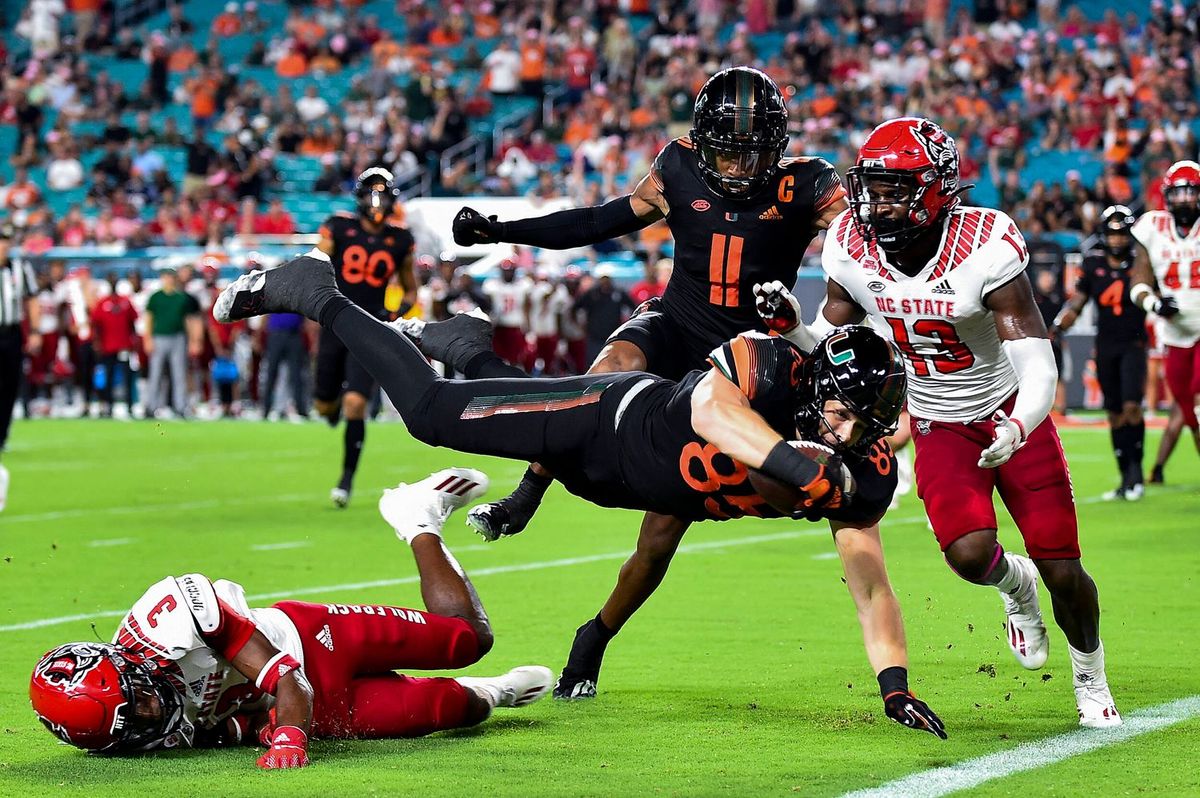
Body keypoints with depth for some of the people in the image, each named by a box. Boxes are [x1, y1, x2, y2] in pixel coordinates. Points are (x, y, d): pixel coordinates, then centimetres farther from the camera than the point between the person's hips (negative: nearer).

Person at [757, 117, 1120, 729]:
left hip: (1012, 414, -2)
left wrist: (1017, 429, -47)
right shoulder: (852, 249, -13)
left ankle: (1090, 674, 29)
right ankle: (1014, 584, 17)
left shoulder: (985, 247, -27)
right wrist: (791, 328, -21)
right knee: (969, 553, -21)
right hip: (940, 427, 2)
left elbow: (1038, 367, -28)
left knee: (1062, 572, -2)